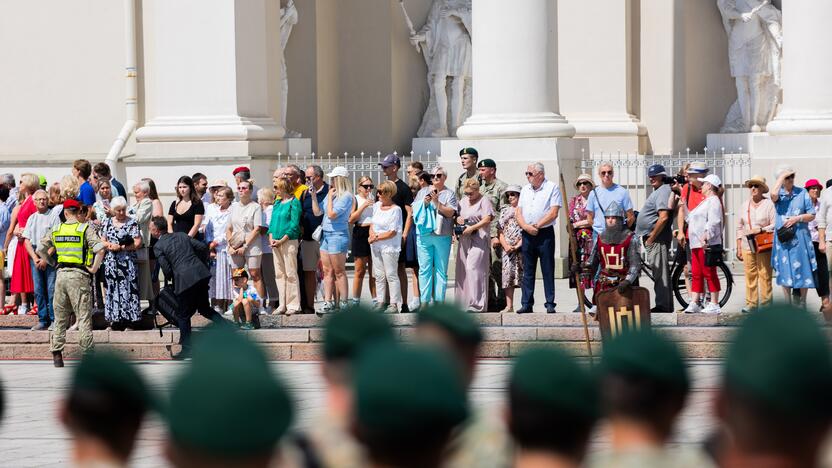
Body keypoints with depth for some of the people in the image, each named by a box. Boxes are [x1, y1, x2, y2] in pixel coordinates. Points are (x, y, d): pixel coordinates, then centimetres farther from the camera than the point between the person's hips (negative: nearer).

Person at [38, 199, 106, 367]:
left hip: (61, 274, 4)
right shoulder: (85, 229, -5)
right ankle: (87, 353, -4)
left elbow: (40, 249, 9)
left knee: (60, 316, 12)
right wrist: (94, 268, -6)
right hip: (79, 275, -4)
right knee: (84, 316, -1)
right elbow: (100, 249, -16)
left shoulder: (56, 230, 7)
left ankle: (56, 354, 10)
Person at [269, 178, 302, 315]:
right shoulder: (277, 204, 16)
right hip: (276, 243, 7)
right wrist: (271, 238, 0)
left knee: (291, 273, -6)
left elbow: (295, 224, -11)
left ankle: (294, 305, -2)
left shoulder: (294, 203, -6)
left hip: (289, 241, -7)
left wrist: (282, 240, -15)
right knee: (279, 274, 7)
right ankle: (283, 304, 11)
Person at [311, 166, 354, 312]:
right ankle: (328, 302, 5)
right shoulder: (330, 194, 14)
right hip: (325, 234, 8)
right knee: (327, 271, 5)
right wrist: (313, 196, 6)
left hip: (338, 235, -8)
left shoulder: (346, 196, -12)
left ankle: (343, 303, 1)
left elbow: (332, 214, -18)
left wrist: (330, 198, -9)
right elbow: (317, 212, 14)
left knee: (339, 271, -4)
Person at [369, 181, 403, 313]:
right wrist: (371, 234, -4)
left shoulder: (395, 210, -11)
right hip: (375, 246, 7)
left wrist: (377, 237, -12)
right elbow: (372, 223, 16)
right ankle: (380, 302, 14)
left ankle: (394, 304, -2)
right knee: (379, 275, 9)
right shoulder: (377, 205, 11)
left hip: (389, 246, -7)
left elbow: (393, 232, -14)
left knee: (391, 275, -5)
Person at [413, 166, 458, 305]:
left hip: (442, 236, -2)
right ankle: (424, 301, 1)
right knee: (424, 269, -1)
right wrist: (424, 203, -4)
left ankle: (439, 301, 2)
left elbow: (450, 213, -3)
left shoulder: (449, 194, 9)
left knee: (441, 270, -1)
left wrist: (437, 202, -12)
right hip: (423, 235, 2)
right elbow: (414, 210, 12)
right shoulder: (423, 192, 17)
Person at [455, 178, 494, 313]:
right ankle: (463, 303, 7)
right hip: (464, 241, 7)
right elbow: (454, 214, 26)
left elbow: (487, 220, -11)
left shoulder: (484, 201, -1)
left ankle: (477, 305, -17)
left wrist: (471, 228, -17)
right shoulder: (463, 201, 21)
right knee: (462, 270, 3)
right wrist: (457, 219, 2)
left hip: (479, 240, -7)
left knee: (474, 269, -15)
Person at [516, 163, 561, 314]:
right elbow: (518, 212, 11)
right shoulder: (525, 190, 15)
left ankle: (550, 304, 0)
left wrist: (536, 226, -13)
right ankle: (526, 304, 9)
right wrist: (526, 227, -7)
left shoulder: (552, 188, -3)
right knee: (527, 271, 6)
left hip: (545, 233, -5)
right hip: (527, 234, 5)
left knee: (548, 271, -2)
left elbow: (553, 213, -11)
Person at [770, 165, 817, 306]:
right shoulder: (779, 194, 4)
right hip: (782, 238, 0)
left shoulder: (802, 193, 6)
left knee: (802, 271, 0)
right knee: (784, 272, 2)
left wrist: (797, 218, -12)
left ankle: (802, 303, 10)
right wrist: (782, 177, -13)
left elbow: (811, 215, 5)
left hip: (800, 238, 0)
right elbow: (773, 195, -22)